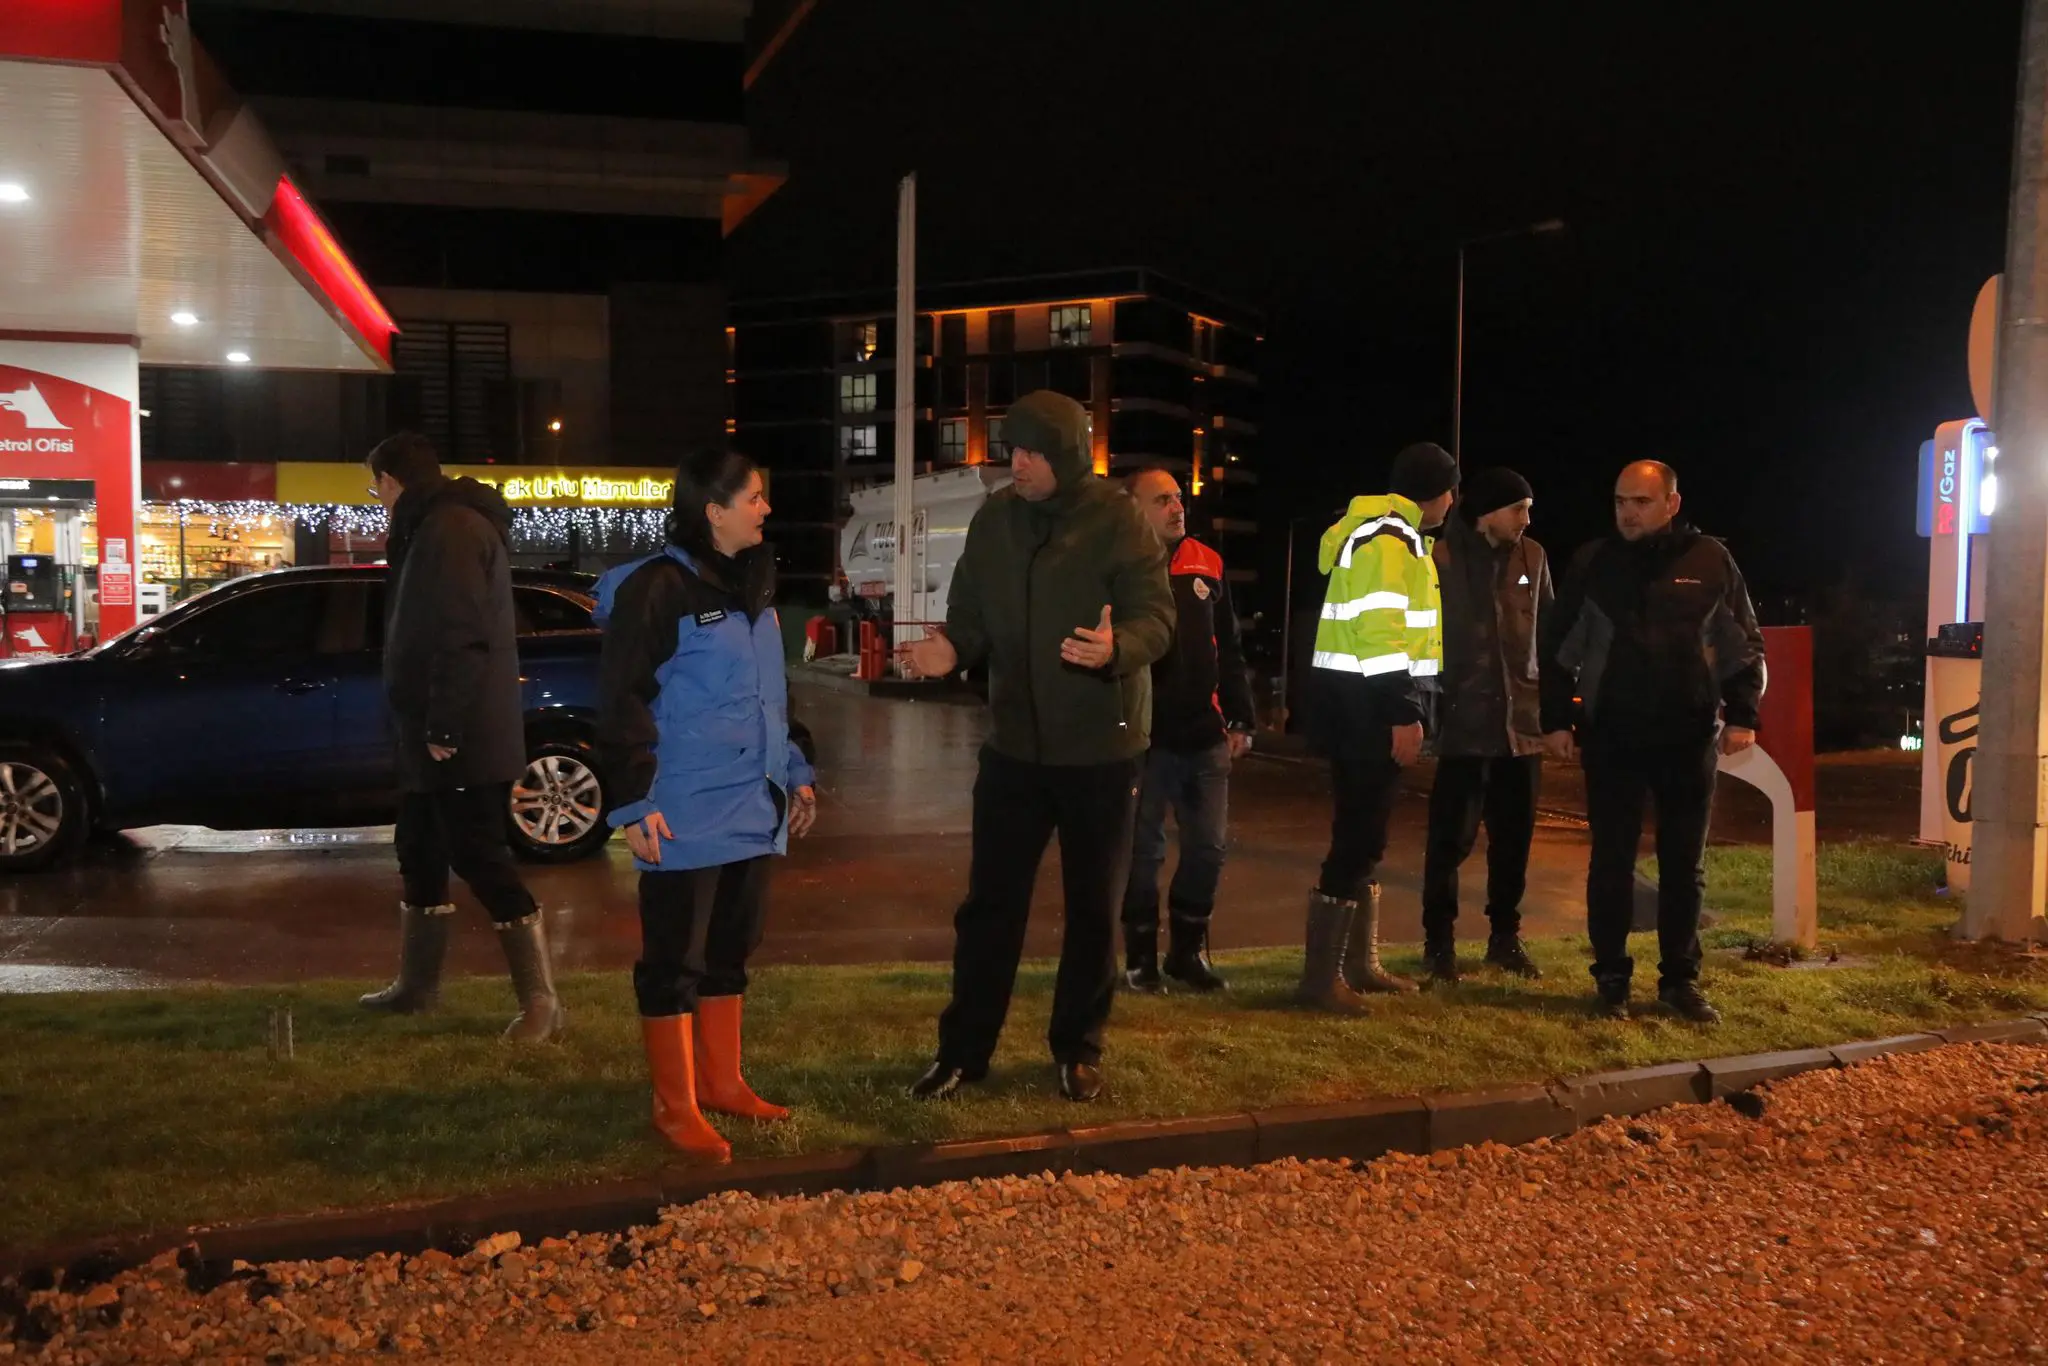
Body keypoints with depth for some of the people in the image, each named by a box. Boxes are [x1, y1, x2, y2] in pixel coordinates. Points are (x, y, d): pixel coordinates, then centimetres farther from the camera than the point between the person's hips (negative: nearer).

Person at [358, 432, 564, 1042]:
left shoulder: (451, 529, -16)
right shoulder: (430, 528, 18)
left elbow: (463, 638, -25)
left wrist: (444, 728, -24)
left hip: (462, 740, -11)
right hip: (433, 737, 11)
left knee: (481, 861, -9)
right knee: (420, 854, 18)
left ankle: (541, 1002, -4)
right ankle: (416, 986, 31)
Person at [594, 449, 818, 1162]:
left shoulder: (755, 583, 13)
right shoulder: (657, 587, -12)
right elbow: (623, 702, -14)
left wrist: (795, 771, 21)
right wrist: (634, 802, -17)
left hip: (752, 809, 8)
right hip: (686, 818, -8)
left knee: (730, 950, 17)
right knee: (674, 961, 2)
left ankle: (722, 1081, 30)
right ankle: (676, 1108, 12)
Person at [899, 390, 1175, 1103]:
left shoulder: (1117, 521, -11)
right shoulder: (993, 519, 2)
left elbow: (1156, 615, -14)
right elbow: (971, 614, 7)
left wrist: (1116, 648, -36)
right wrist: (951, 647, -15)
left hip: (1100, 748, -3)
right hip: (1014, 744, 3)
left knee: (1093, 908, 11)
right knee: (989, 903, 7)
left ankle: (1078, 1050, 27)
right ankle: (963, 1049, 20)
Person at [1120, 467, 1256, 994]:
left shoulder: (1207, 565, 10)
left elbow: (1229, 650, 14)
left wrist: (1240, 719, 10)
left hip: (1205, 735, 5)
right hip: (1145, 736, -5)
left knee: (1208, 846, 9)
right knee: (1144, 848, 5)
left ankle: (1188, 950, 25)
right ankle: (1141, 956, 19)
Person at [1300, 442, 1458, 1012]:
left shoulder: (1390, 534, 19)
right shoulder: (1387, 539, -14)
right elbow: (1381, 632, -22)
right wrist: (1403, 715, -23)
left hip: (1366, 704, 11)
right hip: (1366, 707, -11)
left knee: (1364, 835, 15)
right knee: (1358, 837, -8)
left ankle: (1360, 963, 25)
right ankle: (1320, 976, -3)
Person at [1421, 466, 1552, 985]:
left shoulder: (1533, 557, 7)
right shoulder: (1442, 557, -7)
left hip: (1521, 720, 4)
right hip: (1463, 721, -4)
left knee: (1514, 836, 10)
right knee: (1451, 836, 0)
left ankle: (1505, 936, 24)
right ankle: (1439, 941, 13)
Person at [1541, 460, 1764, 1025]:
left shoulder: (1710, 561, 1)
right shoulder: (1592, 563, 1)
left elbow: (1746, 645, 7)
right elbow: (1558, 648, 4)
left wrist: (1742, 715, -2)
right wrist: (1556, 719, -1)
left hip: (1689, 738, 1)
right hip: (1610, 737, 0)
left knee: (1685, 865, 8)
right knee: (1611, 862, 4)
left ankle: (1680, 978, 20)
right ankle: (1611, 978, 14)